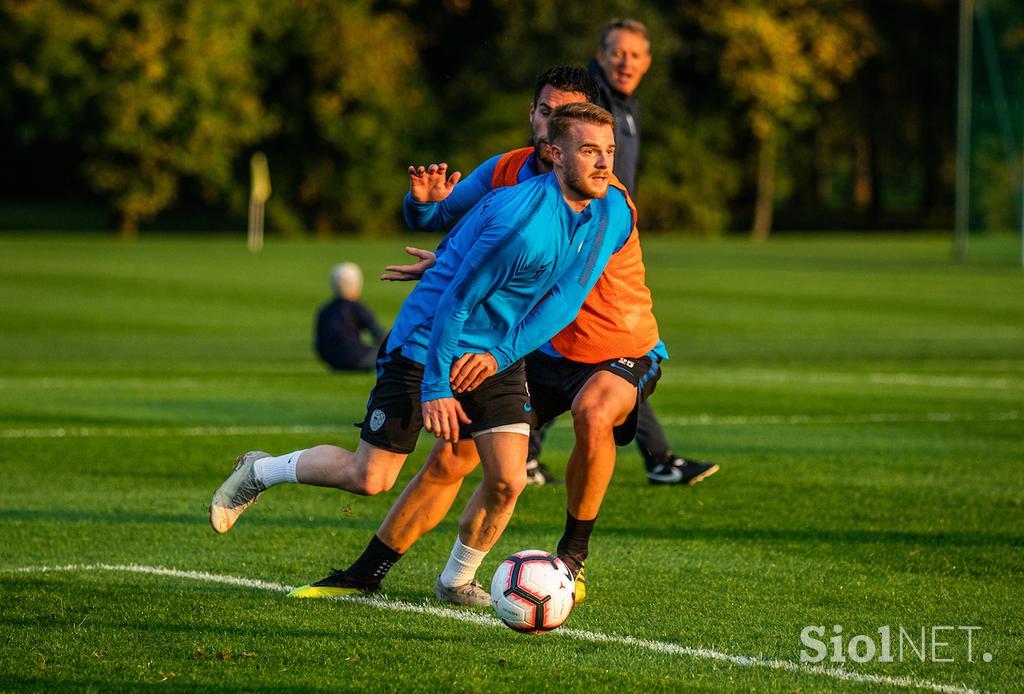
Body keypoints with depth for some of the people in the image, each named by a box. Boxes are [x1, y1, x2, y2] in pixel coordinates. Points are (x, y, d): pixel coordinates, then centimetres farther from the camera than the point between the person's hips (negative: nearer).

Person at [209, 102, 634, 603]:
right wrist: (435, 387, -19)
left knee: (507, 481, -8)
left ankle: (456, 580, 17)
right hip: (424, 348, -6)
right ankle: (259, 472, 24)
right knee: (368, 478, 0)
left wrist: (502, 354, -8)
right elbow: (455, 302, -23)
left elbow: (565, 299, 2)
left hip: (496, 355, 6)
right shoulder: (521, 219, -30)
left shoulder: (612, 215, -7)